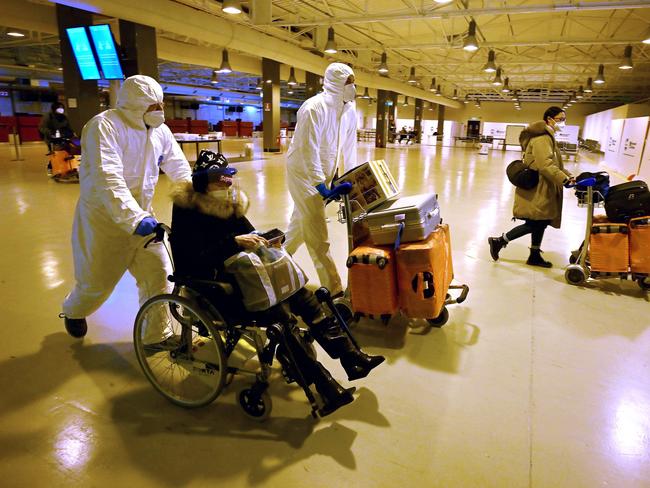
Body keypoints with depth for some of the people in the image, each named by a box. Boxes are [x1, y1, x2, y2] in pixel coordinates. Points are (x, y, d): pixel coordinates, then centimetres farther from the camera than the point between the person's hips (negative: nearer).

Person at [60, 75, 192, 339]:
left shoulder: (160, 130, 1)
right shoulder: (104, 126, -21)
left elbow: (180, 169, 3)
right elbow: (107, 178, -34)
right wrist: (134, 218, -45)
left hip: (142, 215, 5)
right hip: (104, 218, -5)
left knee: (159, 274, -1)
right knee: (97, 282, 10)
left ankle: (157, 334, 16)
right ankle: (73, 311, 45)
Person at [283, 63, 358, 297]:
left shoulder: (349, 111, -1)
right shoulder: (314, 108, -23)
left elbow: (349, 147, 5)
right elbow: (308, 151, -28)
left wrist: (351, 177, 2)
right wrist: (322, 187, -32)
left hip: (323, 172, 8)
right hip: (303, 170, -8)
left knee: (302, 222, 20)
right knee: (317, 233, -8)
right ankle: (333, 289, -3)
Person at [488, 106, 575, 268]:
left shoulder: (548, 137, 19)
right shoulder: (542, 138, -14)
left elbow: (555, 164, 22)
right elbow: (545, 165, -26)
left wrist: (568, 176, 10)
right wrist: (564, 179, -30)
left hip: (542, 190, 10)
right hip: (536, 190, -10)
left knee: (540, 223, 13)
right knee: (534, 224, -6)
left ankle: (535, 256, 24)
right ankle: (498, 241, 4)